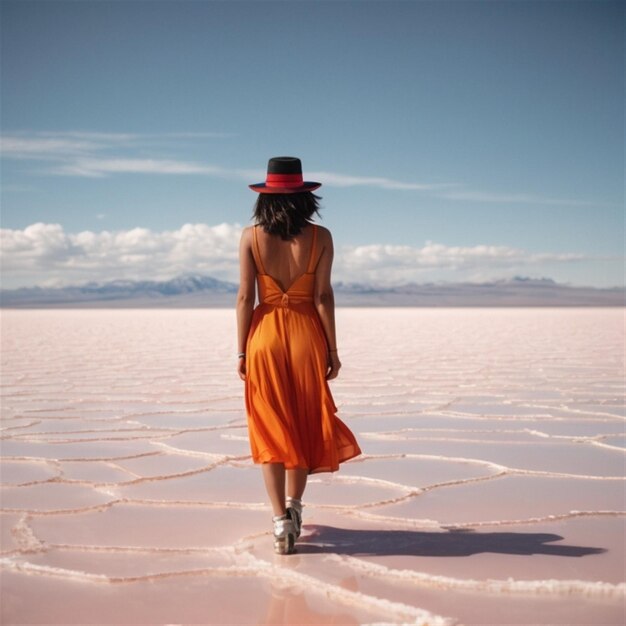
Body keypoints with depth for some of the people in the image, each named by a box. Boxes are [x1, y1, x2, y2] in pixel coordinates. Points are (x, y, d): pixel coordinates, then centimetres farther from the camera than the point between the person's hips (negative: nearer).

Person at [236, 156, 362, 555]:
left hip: (265, 336, 0)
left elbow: (245, 297, -4)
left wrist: (241, 352, 2)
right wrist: (333, 349, 1)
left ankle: (281, 521, 1)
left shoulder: (251, 237, -3)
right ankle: (294, 504, 30)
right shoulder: (319, 237, -4)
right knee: (305, 424, 18)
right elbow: (323, 296, -5)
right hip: (307, 335, 1)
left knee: (271, 429, 6)